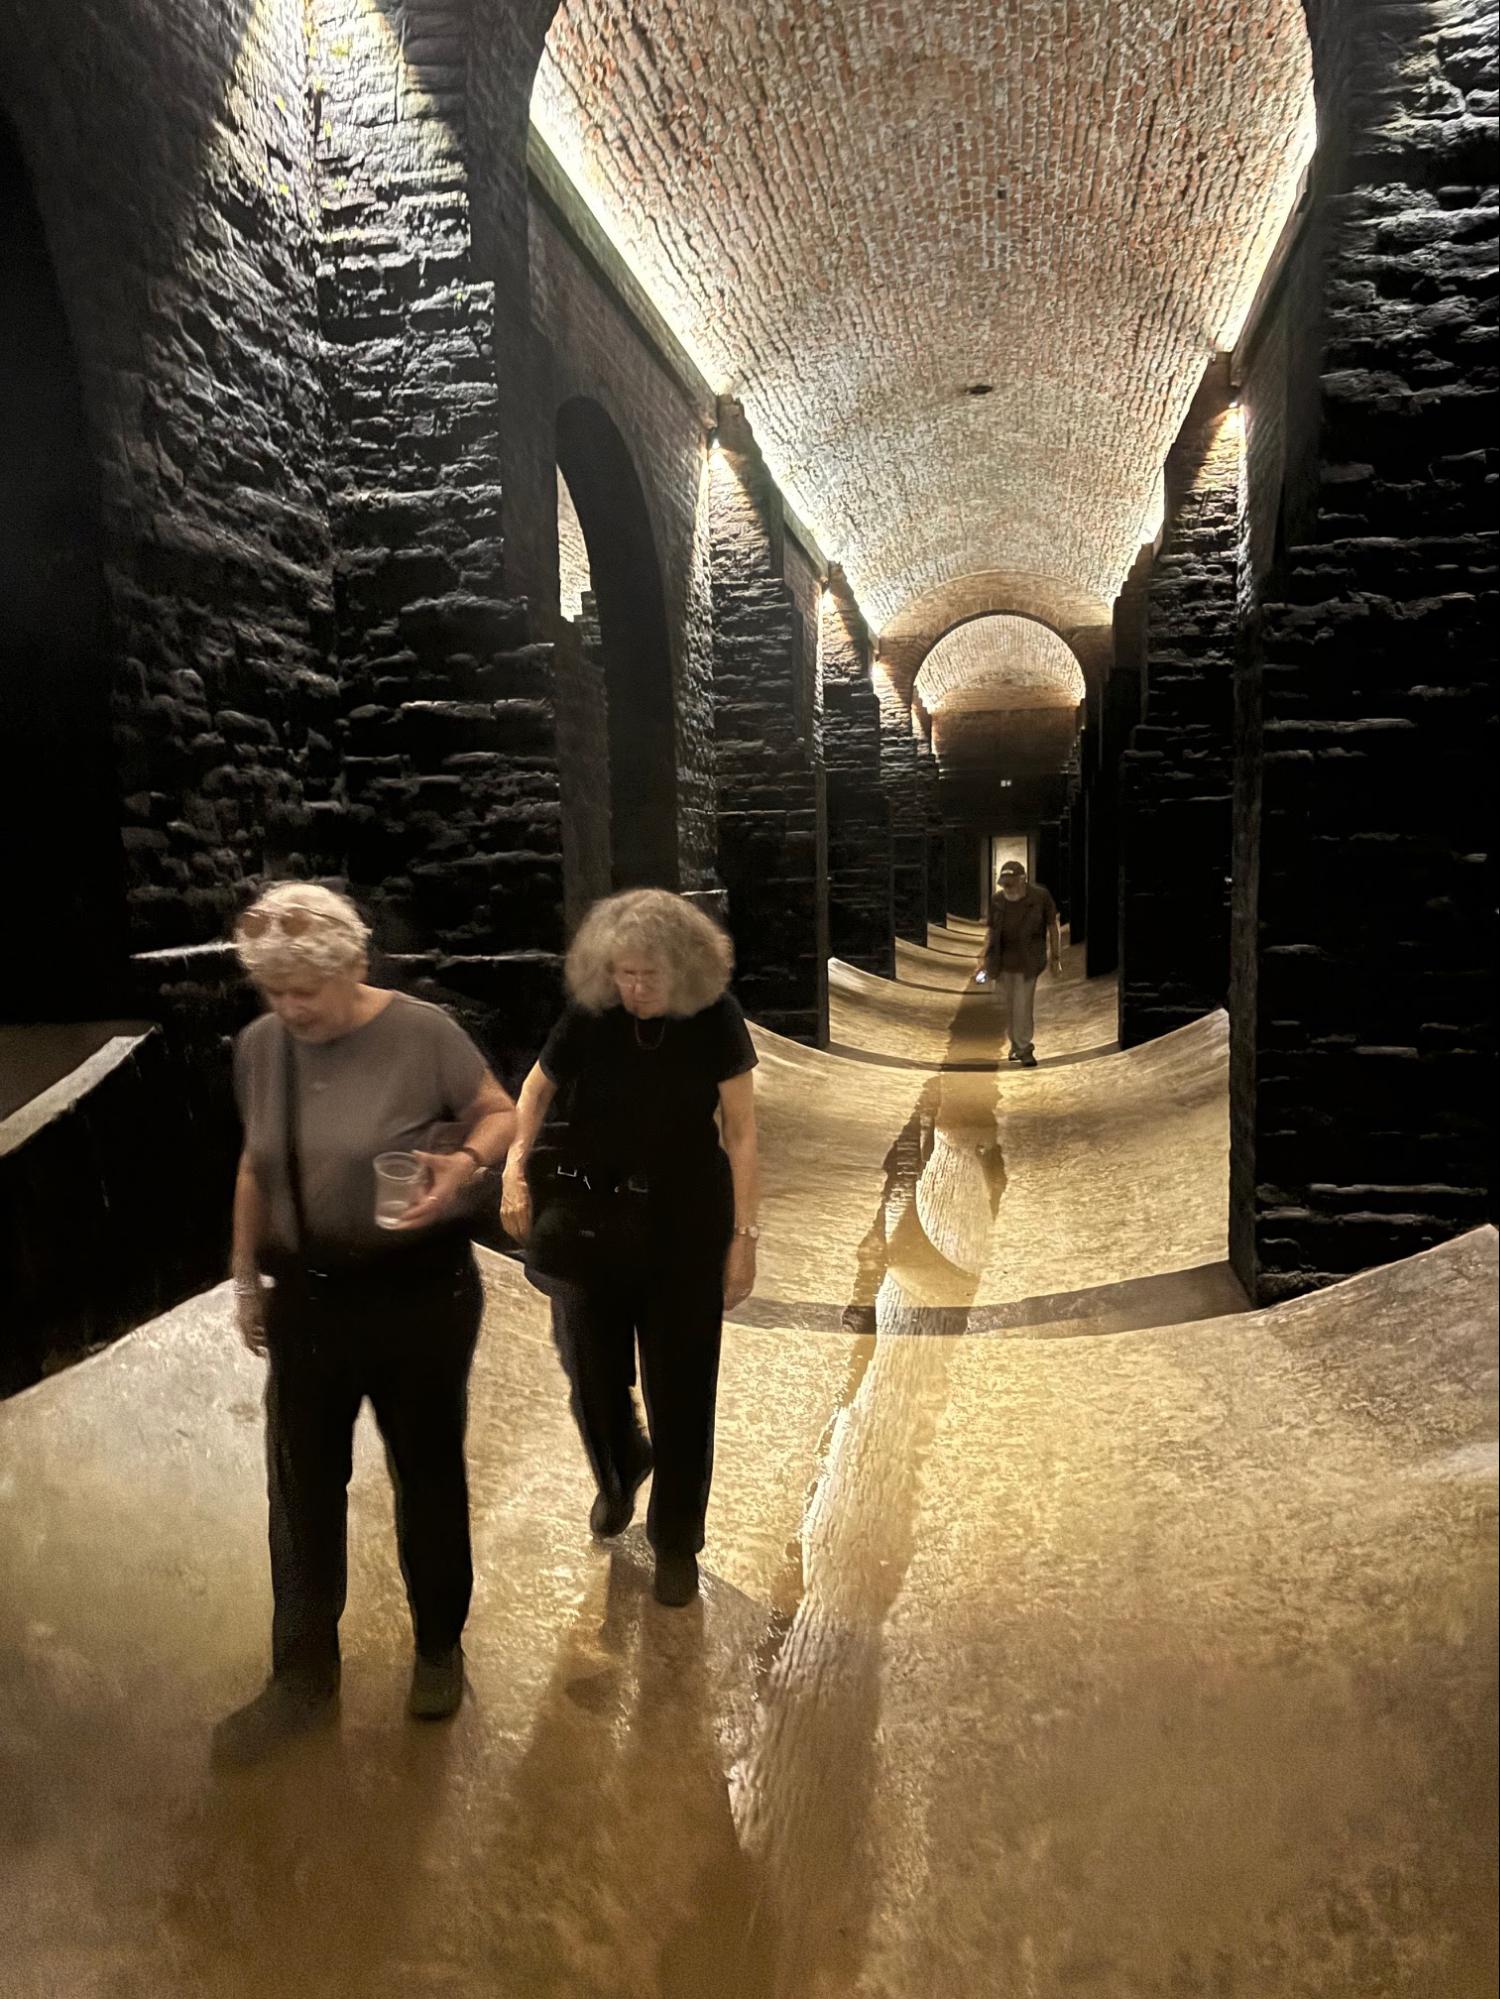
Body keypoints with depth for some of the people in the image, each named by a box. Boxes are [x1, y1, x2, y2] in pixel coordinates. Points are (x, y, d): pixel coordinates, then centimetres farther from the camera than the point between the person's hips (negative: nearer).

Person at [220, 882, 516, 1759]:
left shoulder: (422, 1031, -17)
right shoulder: (259, 1046, -2)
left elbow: (500, 1113, -6)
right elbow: (256, 1166, 10)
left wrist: (466, 1162, -28)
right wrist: (247, 1278, 13)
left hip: (419, 1291, -3)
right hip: (306, 1293, 4)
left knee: (428, 1473, 13)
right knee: (303, 1487, 11)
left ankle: (440, 1648, 36)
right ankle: (304, 1674, 30)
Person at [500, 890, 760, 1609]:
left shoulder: (715, 1017, -14)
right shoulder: (589, 1016, -11)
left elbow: (740, 1130, -9)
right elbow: (539, 1088, 6)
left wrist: (744, 1234, -10)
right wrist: (515, 1165, -11)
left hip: (686, 1228, -1)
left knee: (680, 1385, 7)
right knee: (594, 1372, 15)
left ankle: (676, 1539, 28)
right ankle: (618, 1475, 48)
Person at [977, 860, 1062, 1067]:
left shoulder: (1041, 896, -7)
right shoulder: (997, 900, 1)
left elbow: (1053, 926, 2)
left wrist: (1056, 956, 3)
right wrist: (984, 957, 2)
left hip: (1028, 961, -3)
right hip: (1002, 962, 3)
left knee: (1023, 1007, -5)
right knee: (1007, 1006, 9)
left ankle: (1024, 1049, 6)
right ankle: (1017, 1045, 28)